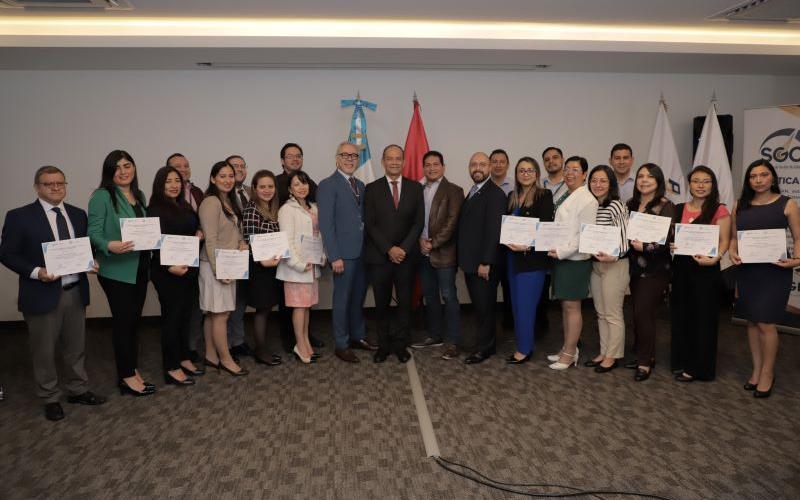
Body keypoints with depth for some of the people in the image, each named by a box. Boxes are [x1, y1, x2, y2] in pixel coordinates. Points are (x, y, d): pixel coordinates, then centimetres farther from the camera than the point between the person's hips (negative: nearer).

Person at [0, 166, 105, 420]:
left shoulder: (78, 214, 7)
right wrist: (36, 272, -20)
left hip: (75, 292, 4)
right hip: (42, 294, -4)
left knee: (76, 346, 16)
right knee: (44, 351, 9)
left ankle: (78, 390, 32)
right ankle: (50, 399, 25)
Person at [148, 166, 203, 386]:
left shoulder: (186, 207, 12)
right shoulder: (155, 210, -10)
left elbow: (197, 226, 27)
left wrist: (200, 233, 4)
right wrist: (170, 267, -25)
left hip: (189, 268, 7)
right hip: (168, 271, -7)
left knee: (186, 315, 15)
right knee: (172, 317, -1)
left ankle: (184, 359, 27)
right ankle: (171, 368, 8)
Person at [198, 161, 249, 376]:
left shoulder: (229, 201, 15)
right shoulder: (211, 202, -13)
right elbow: (211, 240, -17)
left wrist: (242, 243, 6)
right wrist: (218, 269, -19)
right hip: (215, 265, -9)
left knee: (213, 314, 14)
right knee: (220, 314, -1)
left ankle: (211, 356, 22)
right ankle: (226, 359, 9)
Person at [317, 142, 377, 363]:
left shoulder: (359, 185, 14)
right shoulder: (328, 185, -8)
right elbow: (326, 224, -13)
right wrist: (334, 257, -16)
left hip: (363, 252, 7)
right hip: (344, 253, -7)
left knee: (358, 297, 16)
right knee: (342, 299, 3)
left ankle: (358, 336, 30)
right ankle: (341, 345, 15)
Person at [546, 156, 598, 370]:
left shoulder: (587, 200, -11)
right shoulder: (565, 198, 13)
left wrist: (562, 251, -17)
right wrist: (554, 249, 5)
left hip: (575, 260, -8)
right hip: (560, 257, 8)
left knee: (572, 306, 0)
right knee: (565, 306, 14)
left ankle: (570, 354, 9)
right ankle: (568, 348, 25)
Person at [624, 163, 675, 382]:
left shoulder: (665, 206, -8)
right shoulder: (631, 204, 10)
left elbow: (668, 240, -14)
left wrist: (645, 247, -23)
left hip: (655, 269, -6)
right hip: (635, 266, 6)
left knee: (643, 313, -6)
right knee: (638, 313, 11)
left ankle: (645, 362, 6)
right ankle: (643, 355, 24)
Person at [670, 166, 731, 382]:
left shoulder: (719, 211, -2)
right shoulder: (679, 209, 10)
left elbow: (724, 241, -7)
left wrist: (714, 258, -24)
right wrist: (669, 244, -6)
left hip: (705, 269, -4)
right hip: (681, 267, 4)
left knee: (703, 317, 3)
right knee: (680, 315, 10)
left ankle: (698, 367, 14)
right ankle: (681, 361, 24)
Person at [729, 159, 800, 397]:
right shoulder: (740, 205, 9)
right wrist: (732, 253, -6)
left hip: (774, 271, -4)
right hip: (746, 270, 4)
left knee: (765, 323, -3)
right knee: (752, 322, 11)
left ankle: (767, 373, 15)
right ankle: (756, 370, 24)